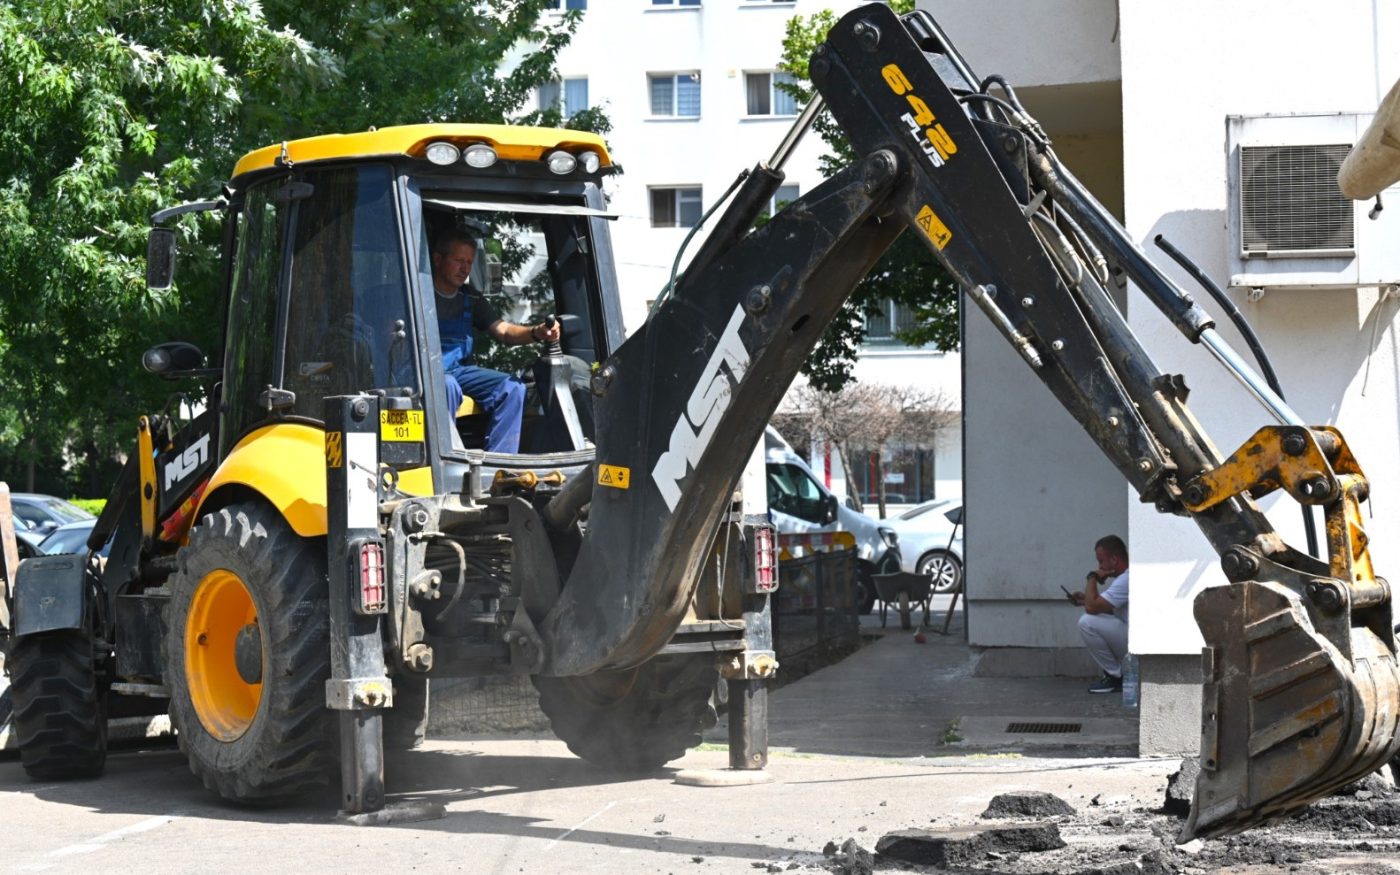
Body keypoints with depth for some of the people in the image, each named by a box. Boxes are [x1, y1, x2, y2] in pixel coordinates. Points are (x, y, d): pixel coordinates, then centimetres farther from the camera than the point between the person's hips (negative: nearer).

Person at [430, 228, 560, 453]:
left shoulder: (471, 299, 13)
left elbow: (503, 331, 4)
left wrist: (536, 333, -17)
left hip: (459, 369, 7)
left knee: (512, 387, -12)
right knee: (449, 387, -38)